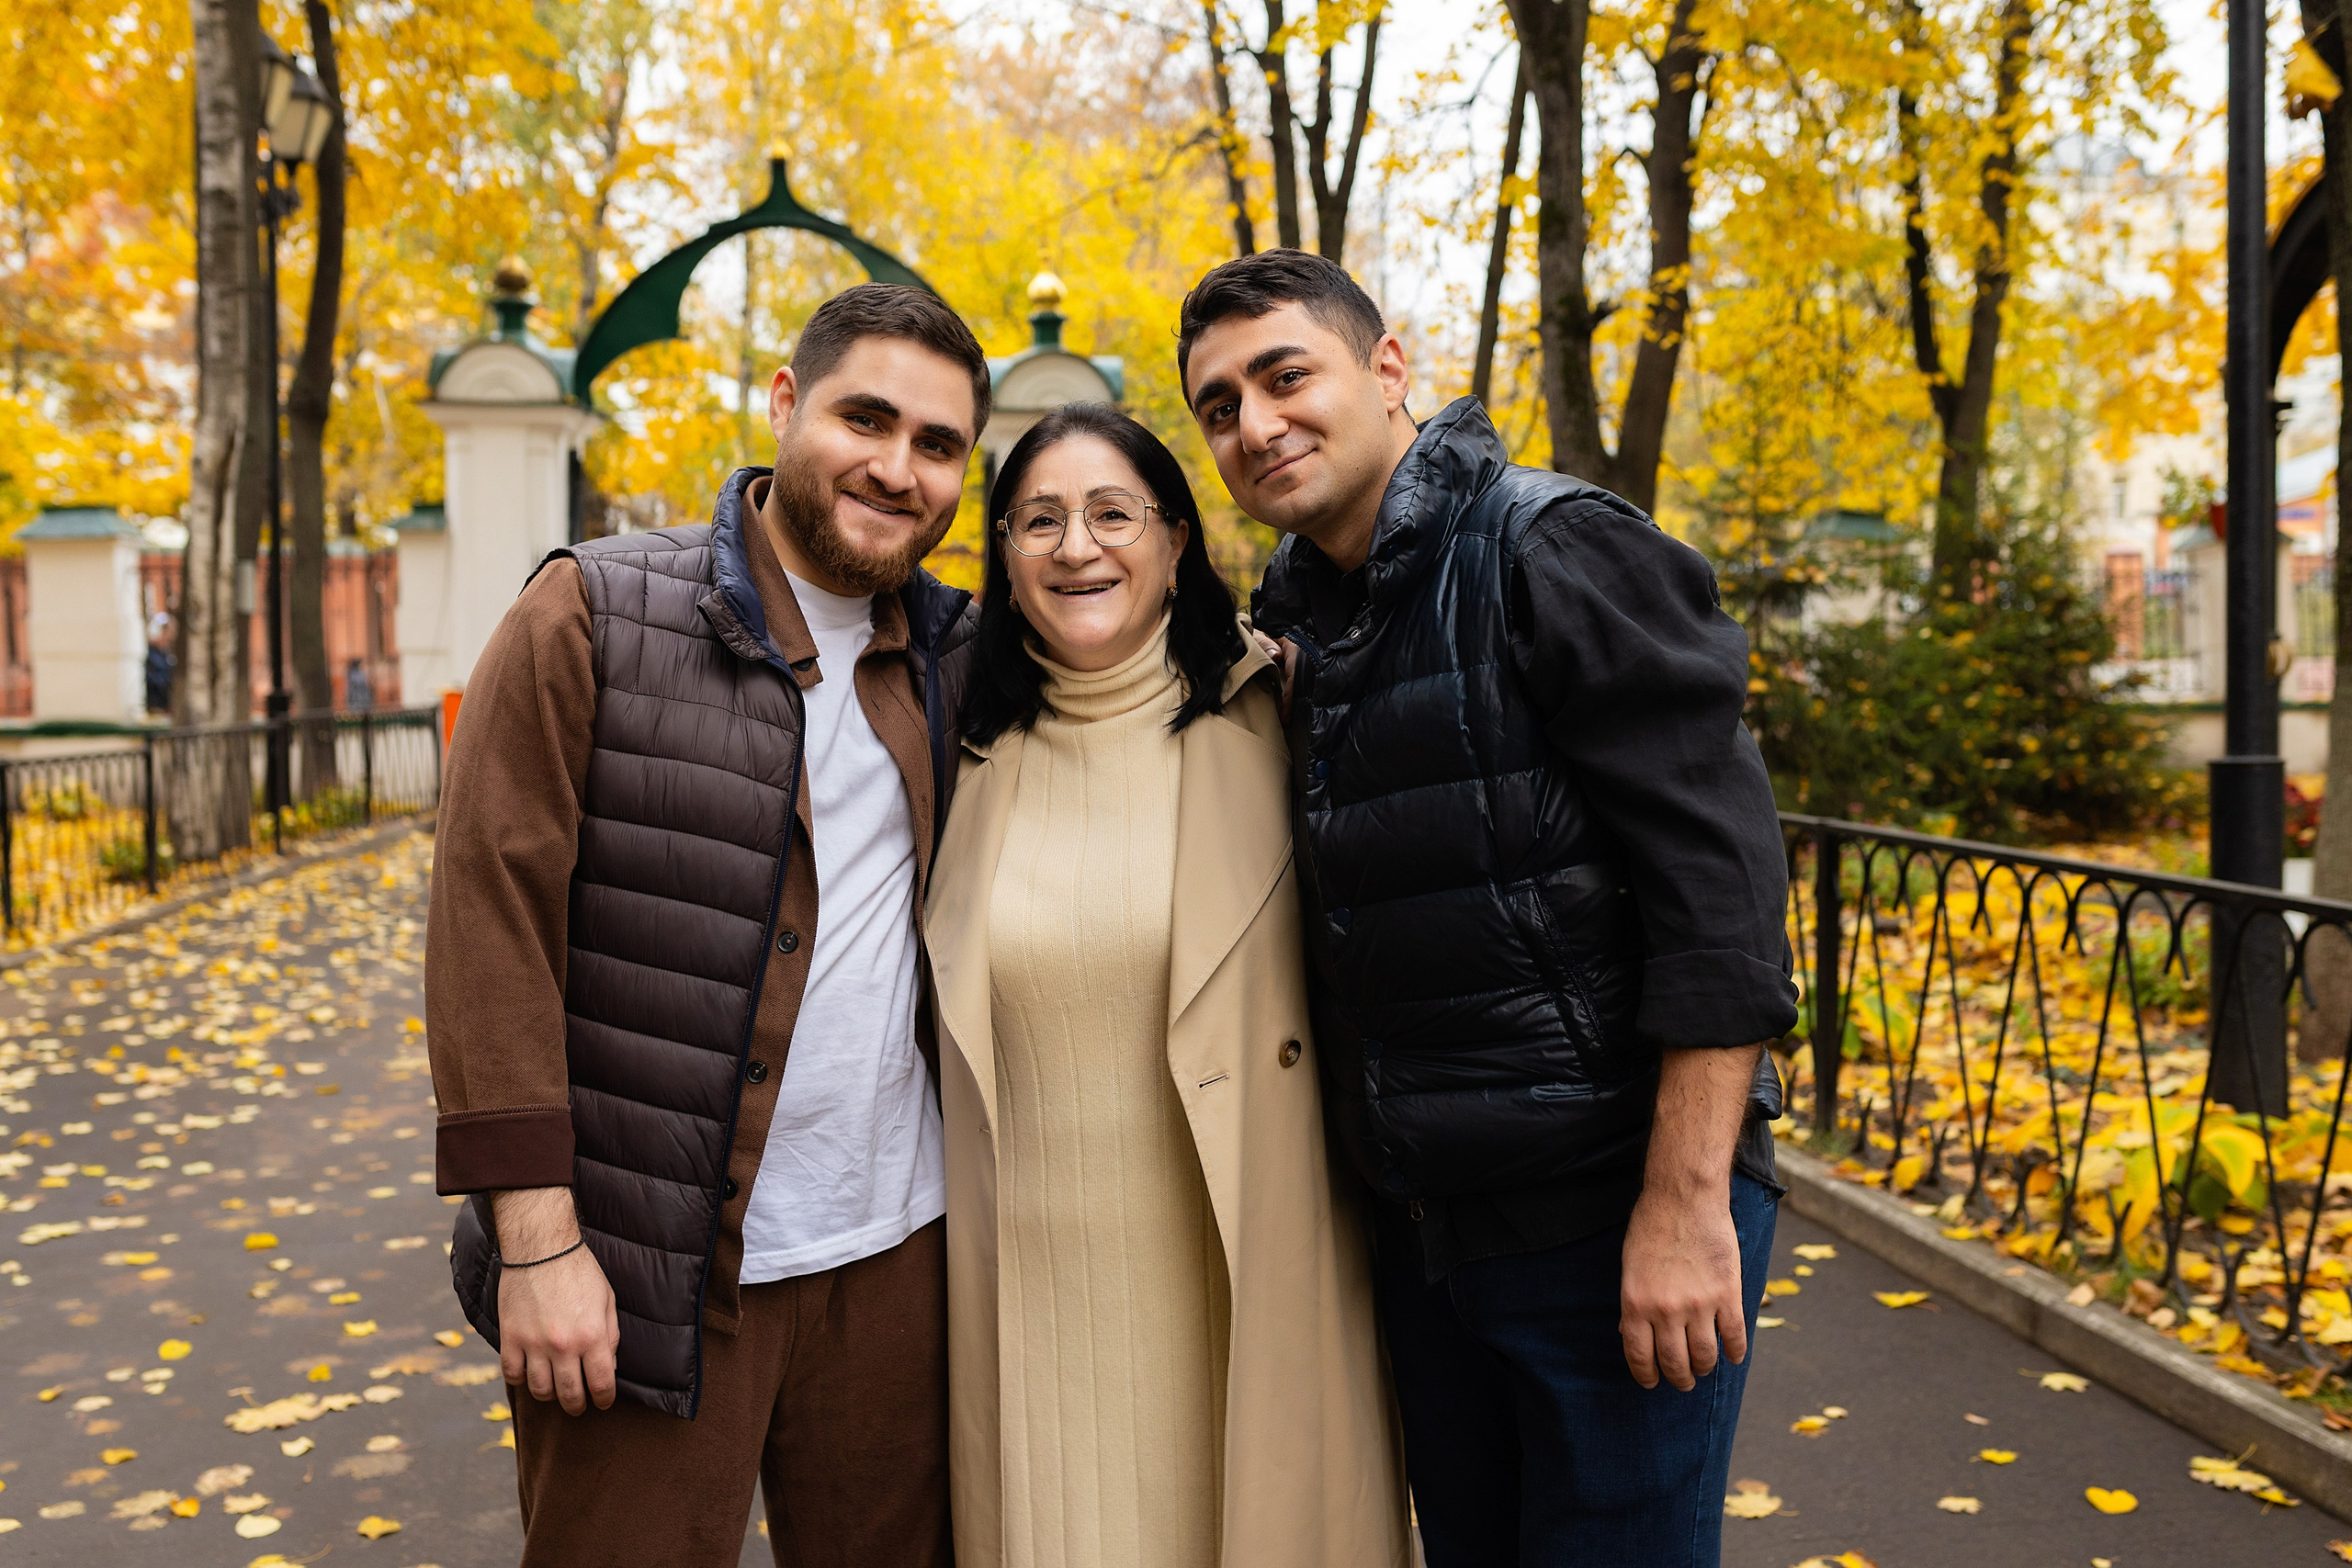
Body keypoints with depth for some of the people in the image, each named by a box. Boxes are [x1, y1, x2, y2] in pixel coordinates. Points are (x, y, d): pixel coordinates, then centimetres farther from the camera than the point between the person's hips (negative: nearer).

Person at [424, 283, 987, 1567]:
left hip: (894, 1248, 4)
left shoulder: (954, 656, 7)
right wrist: (535, 1235, -13)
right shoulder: (592, 618, -6)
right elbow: (489, 918, -10)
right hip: (649, 1270, -4)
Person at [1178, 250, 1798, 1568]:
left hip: (1614, 1218, -7)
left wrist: (1685, 1201, -22)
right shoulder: (1307, 629, 10)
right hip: (1427, 1231, 7)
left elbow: (1719, 874, -19)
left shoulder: (1557, 556, -13)